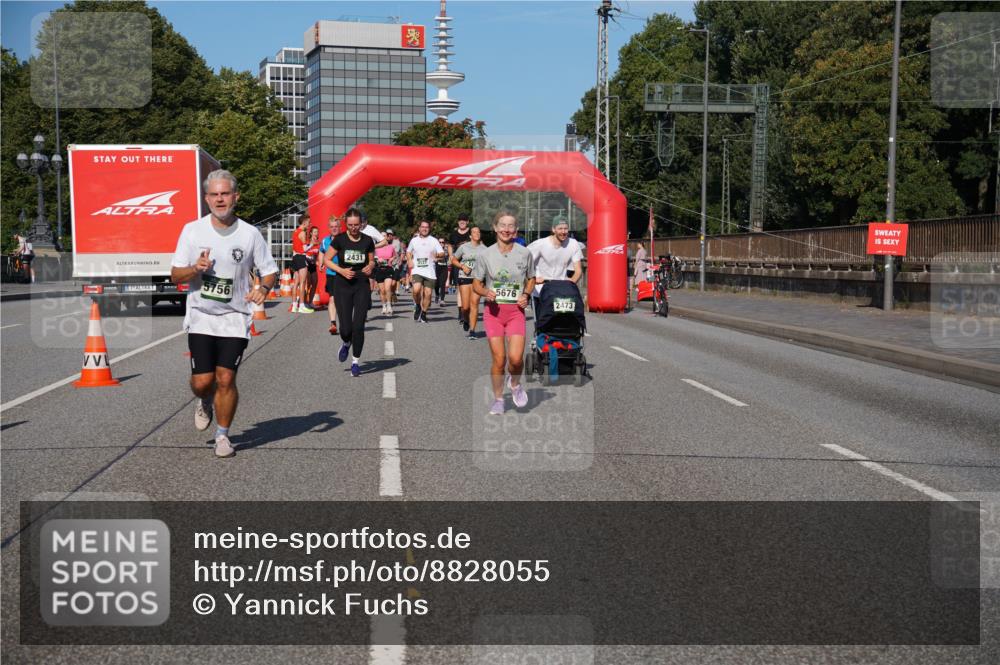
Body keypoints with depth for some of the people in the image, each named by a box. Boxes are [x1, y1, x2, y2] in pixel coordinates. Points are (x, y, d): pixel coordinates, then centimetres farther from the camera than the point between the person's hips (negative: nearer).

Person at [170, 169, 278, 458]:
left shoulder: (250, 234, -2)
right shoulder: (192, 230, 0)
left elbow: (269, 270, 6)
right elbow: (176, 275, 3)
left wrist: (263, 288, -16)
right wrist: (195, 269, -18)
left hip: (235, 318, -1)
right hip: (201, 317, 1)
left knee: (226, 379, -5)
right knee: (202, 381, -3)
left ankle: (223, 435, 16)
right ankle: (206, 402, 35)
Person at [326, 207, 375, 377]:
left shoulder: (368, 241, 2)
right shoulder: (339, 240, -3)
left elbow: (372, 261, 15)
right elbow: (327, 260, 2)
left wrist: (370, 267, -8)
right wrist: (341, 270, -14)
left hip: (362, 286, 1)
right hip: (342, 286, -1)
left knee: (358, 326, -7)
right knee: (345, 328, -5)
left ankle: (356, 361, 9)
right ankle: (346, 344, 32)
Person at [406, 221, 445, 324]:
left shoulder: (434, 240, 5)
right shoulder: (414, 240, 10)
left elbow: (442, 253, 2)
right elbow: (408, 251, 25)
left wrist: (438, 254, -21)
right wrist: (409, 261, 6)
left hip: (430, 271, 1)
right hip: (417, 270, 0)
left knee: (428, 293, 0)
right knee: (416, 290, -22)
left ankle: (423, 314, 17)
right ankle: (417, 306, 6)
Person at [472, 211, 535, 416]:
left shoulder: (524, 253, 1)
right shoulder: (485, 255, -1)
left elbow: (531, 279, 15)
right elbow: (476, 284, 7)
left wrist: (526, 295, -4)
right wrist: (485, 292, -14)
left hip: (515, 311, 0)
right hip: (493, 311, 0)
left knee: (515, 358, -14)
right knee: (498, 359, 0)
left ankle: (515, 384, 19)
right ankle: (498, 399, 21)